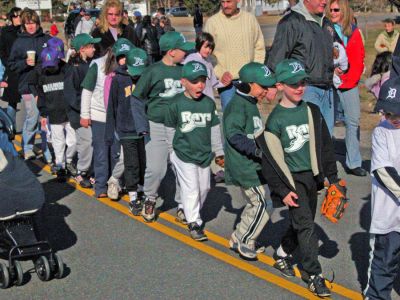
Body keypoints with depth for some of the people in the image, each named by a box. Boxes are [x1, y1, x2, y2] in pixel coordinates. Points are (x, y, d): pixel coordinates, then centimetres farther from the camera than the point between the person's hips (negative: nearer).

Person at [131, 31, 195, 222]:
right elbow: (138, 96, 0)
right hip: (158, 127, -4)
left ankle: (182, 204, 19)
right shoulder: (153, 71, -6)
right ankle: (150, 200, 20)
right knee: (155, 169, -6)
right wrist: (151, 112, -2)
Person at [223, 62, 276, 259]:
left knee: (255, 204, 19)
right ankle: (244, 242, 8)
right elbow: (234, 135, -28)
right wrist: (257, 150, -33)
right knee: (263, 205, -6)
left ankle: (238, 239, 30)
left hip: (252, 164, 10)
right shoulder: (238, 105, -17)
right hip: (245, 167, -10)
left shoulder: (250, 104, 14)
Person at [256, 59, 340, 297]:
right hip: (291, 179, -5)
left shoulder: (312, 111, 3)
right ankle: (314, 275, -2)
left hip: (312, 176, 5)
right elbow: (270, 159, -10)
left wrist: (332, 176, 9)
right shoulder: (275, 119, -12)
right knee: (305, 225, -9)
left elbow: (326, 145, 10)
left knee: (303, 222, 14)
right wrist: (282, 190, -12)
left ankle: (283, 255, 37)